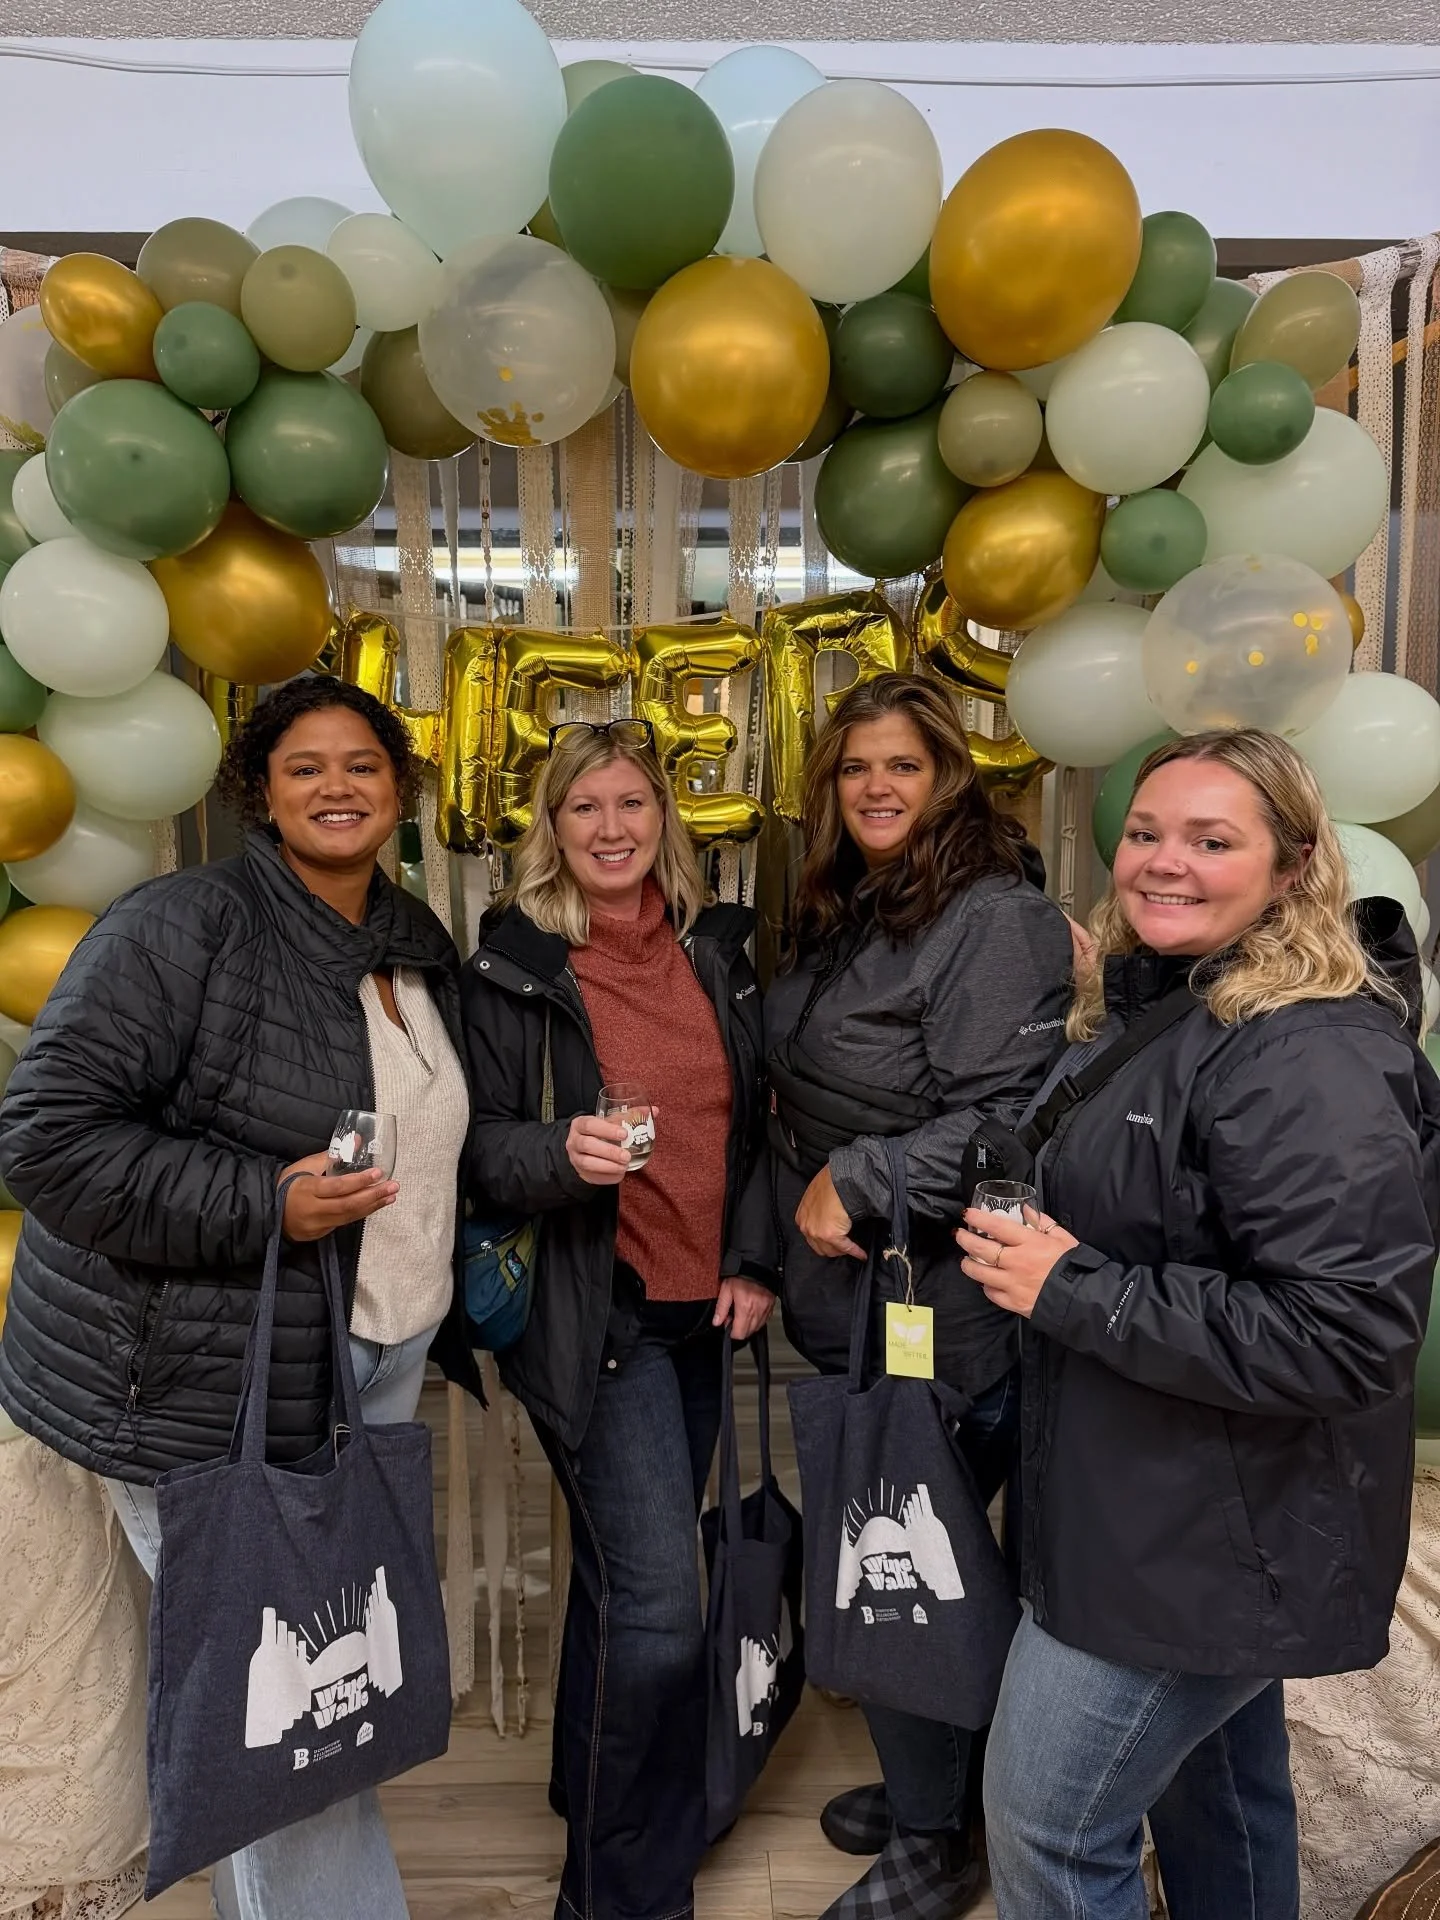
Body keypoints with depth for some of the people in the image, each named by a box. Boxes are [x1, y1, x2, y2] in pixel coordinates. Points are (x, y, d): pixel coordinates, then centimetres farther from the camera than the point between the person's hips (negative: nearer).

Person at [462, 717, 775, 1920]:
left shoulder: (717, 948, 6)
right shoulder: (515, 964, -6)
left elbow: (753, 1122, 11)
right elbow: (479, 1147, -6)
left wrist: (756, 1261, 3)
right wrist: (562, 1151, -25)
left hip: (702, 1310, 5)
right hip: (592, 1314, -5)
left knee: (626, 1579, 18)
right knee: (659, 1605, -7)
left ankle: (593, 1790, 43)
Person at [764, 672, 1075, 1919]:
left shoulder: (995, 920, -17)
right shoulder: (844, 916, 10)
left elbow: (1002, 1118, -24)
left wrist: (858, 1185, -20)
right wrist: (767, 1252, 14)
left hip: (938, 1324, -8)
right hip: (844, 1313, 8)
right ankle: (922, 1785, 44)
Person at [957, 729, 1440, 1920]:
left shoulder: (1311, 1056, -24)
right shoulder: (1144, 1011, 6)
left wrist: (1073, 1291, -26)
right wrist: (1019, 1245, 3)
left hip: (1212, 1538, -9)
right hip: (1155, 1506, 9)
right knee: (1219, 1790, 26)